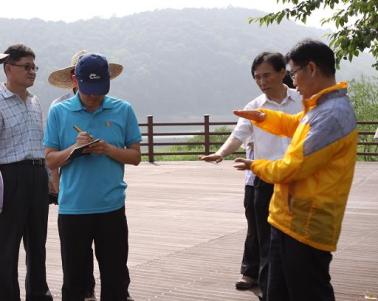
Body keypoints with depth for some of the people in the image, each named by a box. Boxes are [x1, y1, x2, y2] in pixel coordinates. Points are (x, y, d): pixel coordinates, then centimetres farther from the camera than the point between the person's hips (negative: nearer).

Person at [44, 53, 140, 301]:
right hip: (72, 207, 0)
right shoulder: (59, 112, 3)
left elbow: (135, 156, 5)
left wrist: (110, 150, -13)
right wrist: (74, 148, -15)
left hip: (112, 207, 0)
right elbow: (51, 161, 3)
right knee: (73, 277, 8)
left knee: (116, 276, 6)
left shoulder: (123, 110, 3)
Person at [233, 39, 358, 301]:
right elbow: (294, 125, 32)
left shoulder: (332, 115, -22)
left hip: (306, 227, -10)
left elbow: (292, 168, -21)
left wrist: (255, 166, -3)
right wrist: (263, 117, 13)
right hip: (290, 221, 10)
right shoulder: (321, 108, 11)